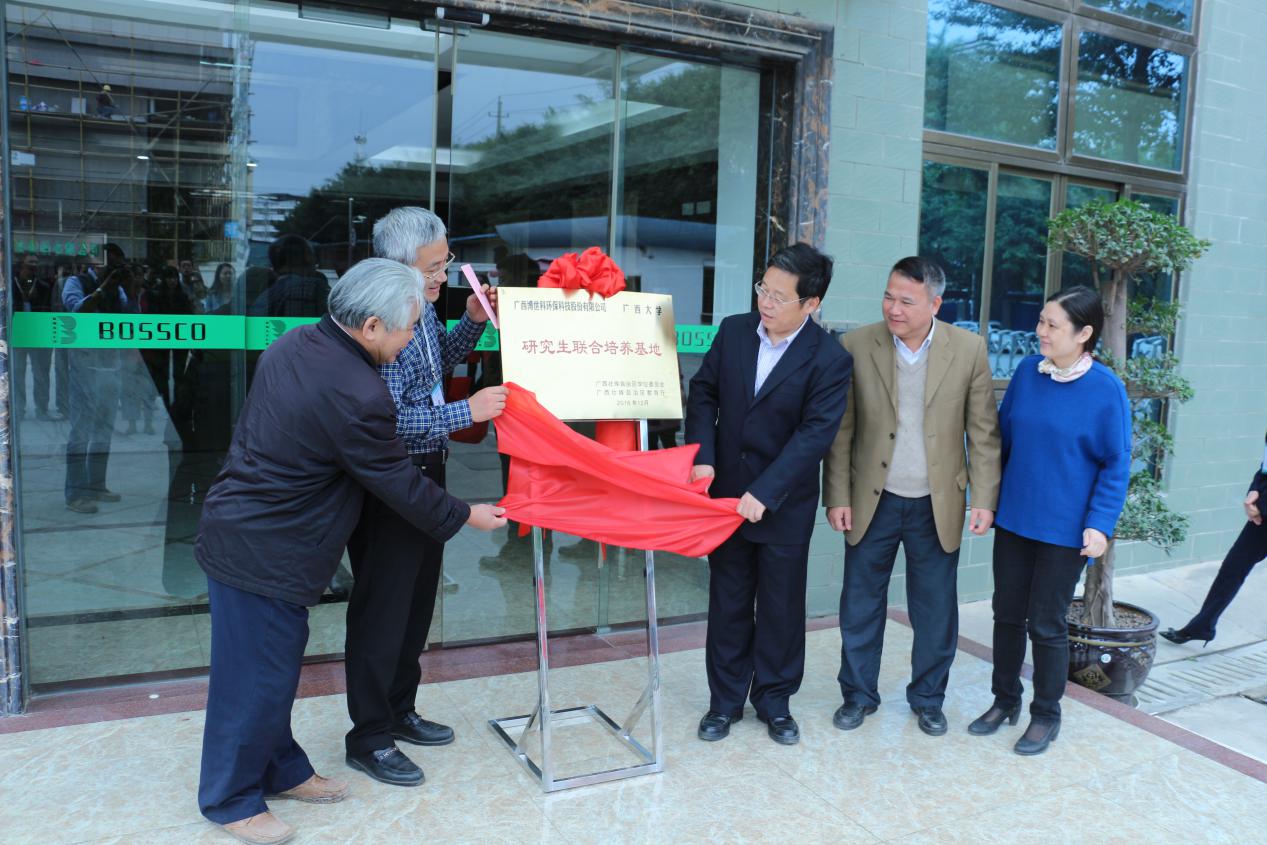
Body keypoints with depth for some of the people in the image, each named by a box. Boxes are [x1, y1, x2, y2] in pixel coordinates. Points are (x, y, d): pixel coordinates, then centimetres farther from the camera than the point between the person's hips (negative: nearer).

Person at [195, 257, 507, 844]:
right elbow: (400, 484, -16)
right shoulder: (355, 395, -26)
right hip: (260, 554, -10)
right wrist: (466, 516, -1)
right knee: (257, 676, 6)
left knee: (276, 665, 20)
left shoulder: (297, 342, 2)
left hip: (243, 527, 10)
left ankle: (281, 770, 36)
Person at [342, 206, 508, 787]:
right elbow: (388, 419, -28)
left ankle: (399, 711, 35)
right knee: (382, 607, 3)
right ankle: (369, 738, 19)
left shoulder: (422, 308, 5)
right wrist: (466, 412, -25)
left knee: (417, 599, 18)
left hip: (426, 475, 9)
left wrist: (473, 322, 9)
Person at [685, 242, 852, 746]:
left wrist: (765, 493, -25)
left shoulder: (830, 360, -14)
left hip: (785, 503, -3)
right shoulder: (733, 331, -1)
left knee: (781, 605, 10)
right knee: (727, 601, 13)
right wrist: (702, 456, -10)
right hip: (726, 492, 3)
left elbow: (815, 434, -19)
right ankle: (725, 700, 28)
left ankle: (775, 701, 30)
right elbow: (703, 392, 4)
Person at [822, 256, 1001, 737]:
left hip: (937, 505, 0)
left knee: (936, 611, 12)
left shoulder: (969, 350, -6)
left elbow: (983, 431, -1)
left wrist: (984, 499, -4)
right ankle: (858, 694, 30)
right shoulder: (856, 346, -7)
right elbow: (841, 430, -3)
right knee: (860, 605, 10)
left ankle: (928, 698, 32)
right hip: (872, 501, 0)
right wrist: (837, 496, -5)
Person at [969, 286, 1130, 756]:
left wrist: (1100, 524, -15)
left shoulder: (1105, 388, -13)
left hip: (1064, 527, -4)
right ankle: (1005, 699, 33)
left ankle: (1046, 714, 27)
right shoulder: (1027, 371, -1)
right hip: (1013, 517, 4)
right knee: (1008, 612, 14)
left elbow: (1116, 464, -9)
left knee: (1046, 624, 6)